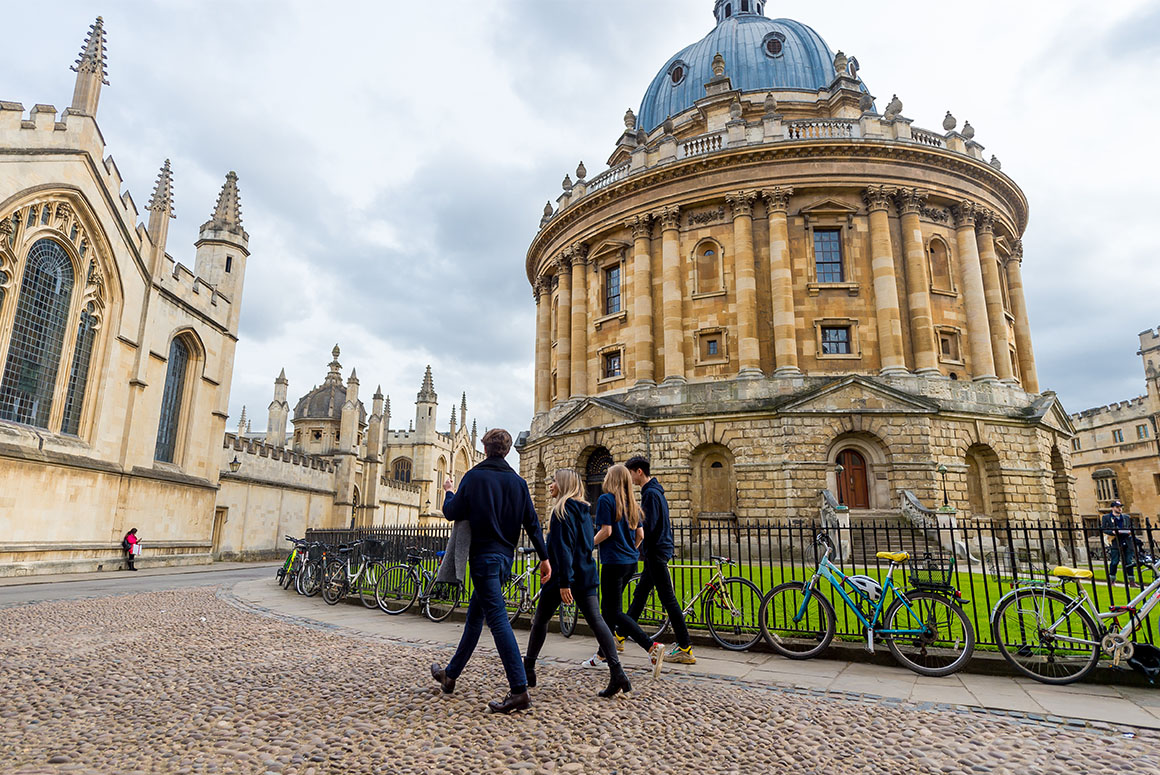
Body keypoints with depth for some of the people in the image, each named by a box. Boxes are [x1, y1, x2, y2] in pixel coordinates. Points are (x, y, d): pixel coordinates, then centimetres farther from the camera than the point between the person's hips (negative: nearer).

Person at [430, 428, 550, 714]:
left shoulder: (474, 477, -8)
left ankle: (519, 690, -14)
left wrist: (449, 492, 15)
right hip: (505, 556, 7)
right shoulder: (518, 481, 7)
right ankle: (450, 674, 33)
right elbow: (532, 522, 5)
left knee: (498, 619, -9)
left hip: (483, 556, -7)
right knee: (475, 616, 19)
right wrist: (544, 557, 8)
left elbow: (452, 513, -6)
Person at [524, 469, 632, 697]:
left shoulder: (562, 510, -12)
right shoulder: (583, 510, 14)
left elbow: (562, 547, -19)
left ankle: (528, 669, 23)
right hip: (586, 575, 7)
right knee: (596, 620, -1)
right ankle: (617, 672, -12)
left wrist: (564, 582, -22)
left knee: (540, 620, 11)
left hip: (564, 575, -7)